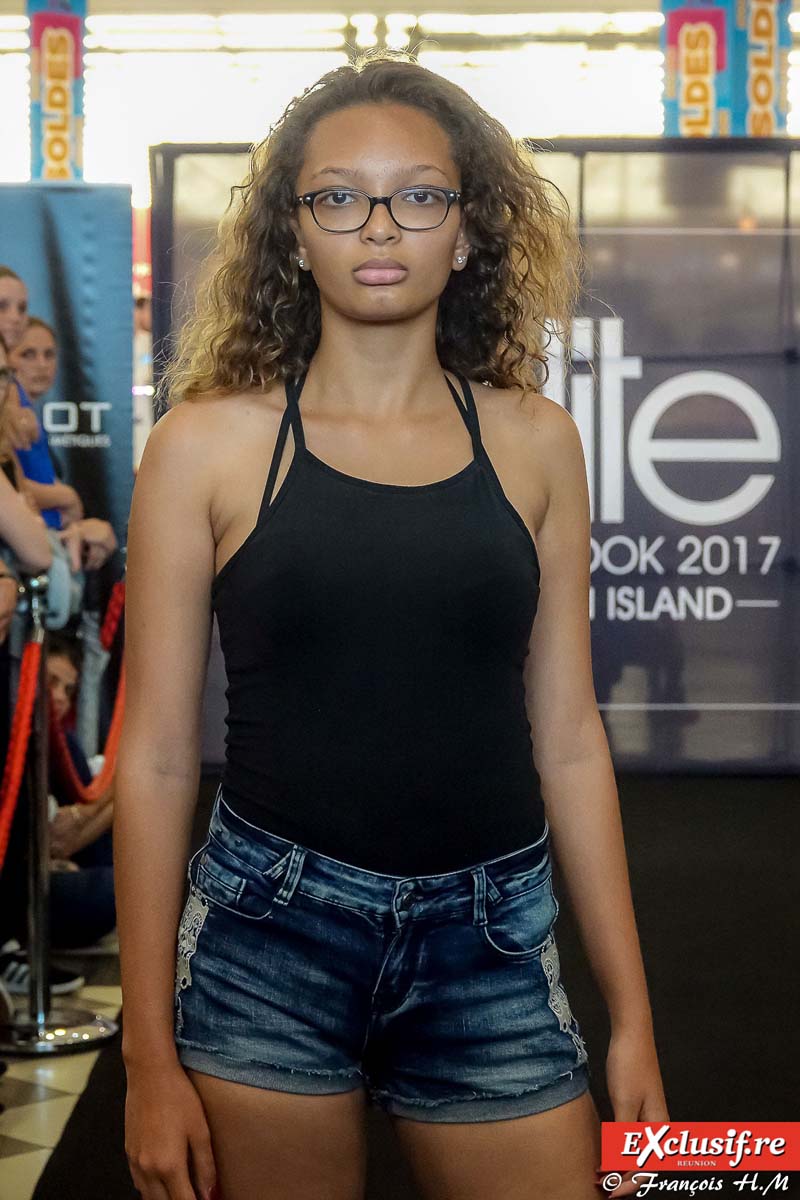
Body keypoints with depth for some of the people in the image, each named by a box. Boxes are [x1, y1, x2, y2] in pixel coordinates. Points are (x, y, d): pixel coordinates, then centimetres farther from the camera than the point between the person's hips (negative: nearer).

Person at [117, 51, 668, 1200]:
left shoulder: (532, 440, 2)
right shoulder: (210, 444, -4)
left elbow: (568, 738, 5)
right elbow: (158, 756, -3)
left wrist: (634, 1018, 5)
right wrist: (151, 1059, -2)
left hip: (491, 948, 2)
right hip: (269, 938, -1)